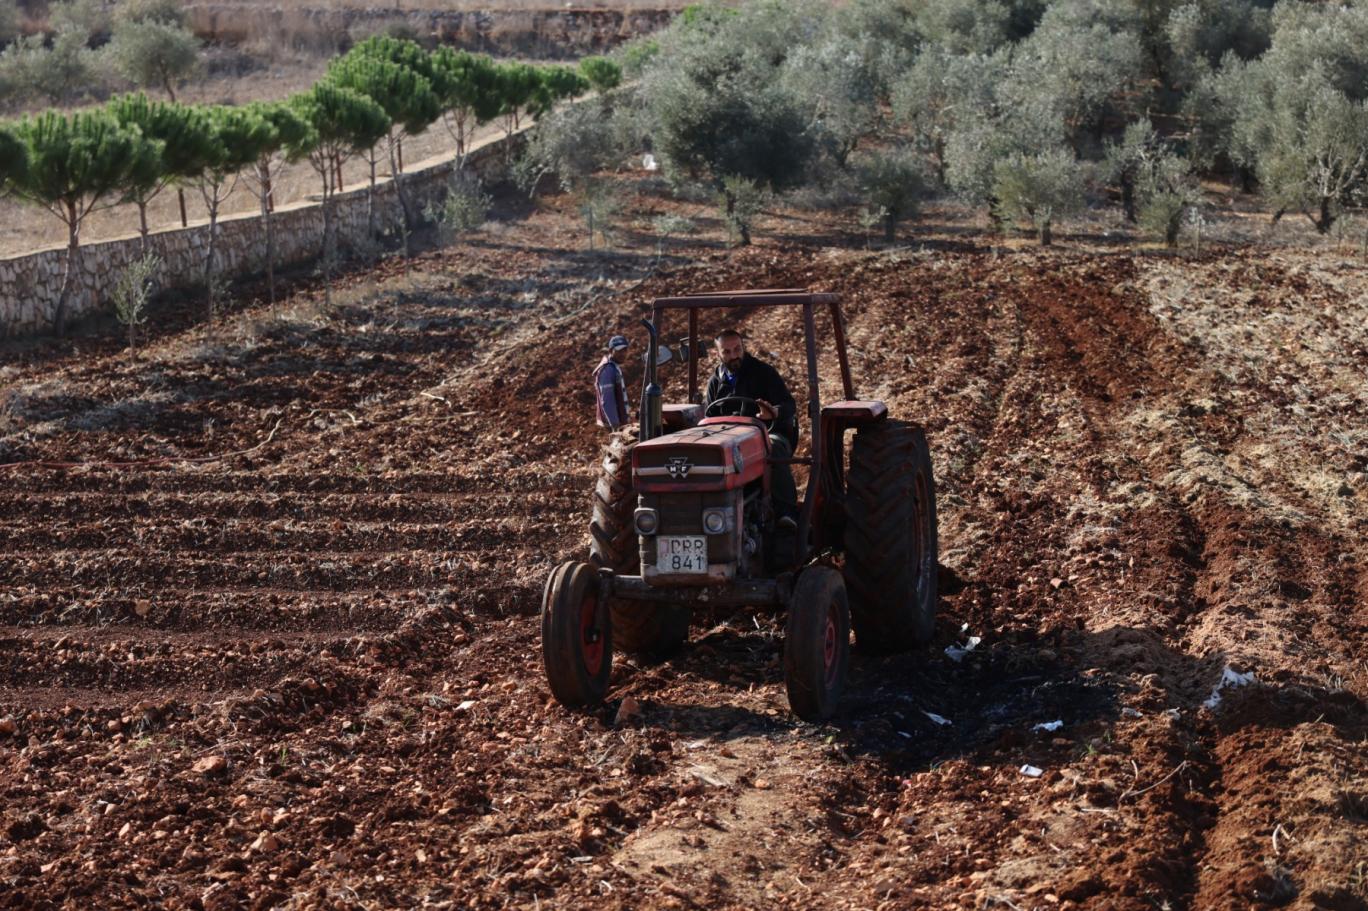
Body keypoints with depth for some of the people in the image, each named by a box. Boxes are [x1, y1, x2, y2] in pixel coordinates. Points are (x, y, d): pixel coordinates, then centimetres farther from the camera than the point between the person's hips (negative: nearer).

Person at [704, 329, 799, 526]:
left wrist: (774, 413, -34)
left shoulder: (763, 372, 2)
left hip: (769, 433, -3)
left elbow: (790, 405, -8)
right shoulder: (716, 382, 14)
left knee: (774, 449, -40)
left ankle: (786, 511, -46)